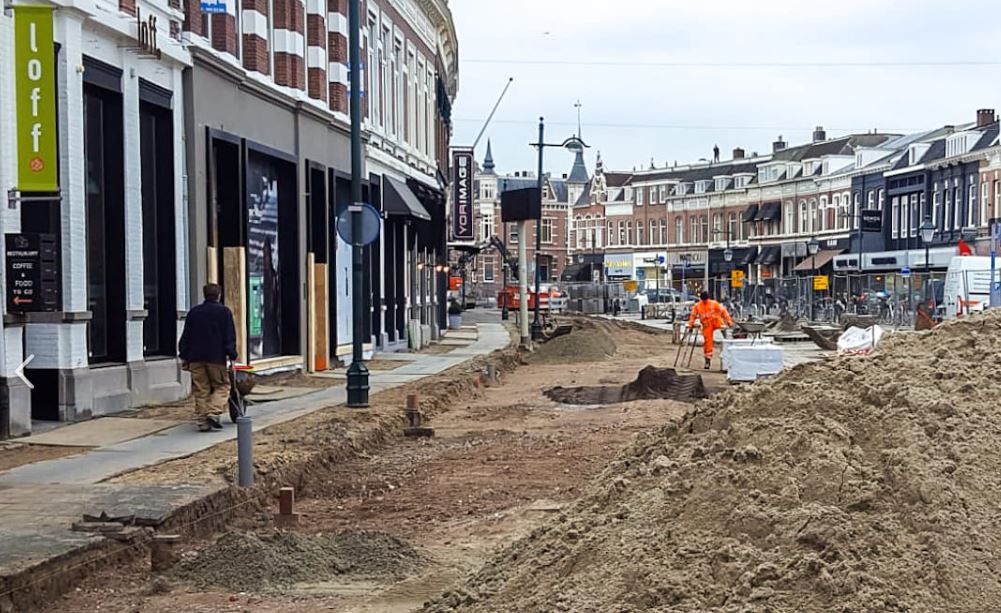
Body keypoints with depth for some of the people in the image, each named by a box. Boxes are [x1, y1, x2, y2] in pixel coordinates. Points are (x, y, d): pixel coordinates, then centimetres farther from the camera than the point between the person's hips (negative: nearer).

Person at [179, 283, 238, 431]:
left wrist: (184, 357, 16)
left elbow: (186, 337, 13)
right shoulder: (224, 312, 1)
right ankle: (213, 412, -14)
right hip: (216, 357, -4)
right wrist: (231, 355, -3)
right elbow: (230, 337, -4)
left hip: (195, 358, 4)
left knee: (201, 390, 6)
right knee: (222, 386, 6)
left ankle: (202, 421, 3)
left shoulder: (193, 312, 13)